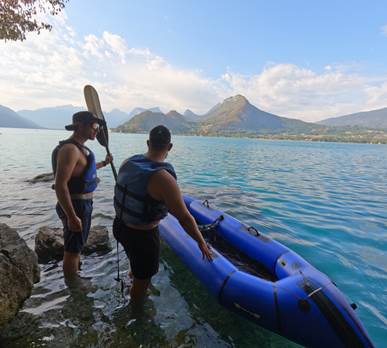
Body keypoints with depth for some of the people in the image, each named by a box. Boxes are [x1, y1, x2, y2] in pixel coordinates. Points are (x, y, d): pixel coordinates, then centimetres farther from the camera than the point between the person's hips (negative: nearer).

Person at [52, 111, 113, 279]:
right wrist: (72, 217, -28)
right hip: (75, 206, -10)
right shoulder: (70, 149, -23)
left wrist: (104, 163, 36)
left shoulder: (79, 147, 9)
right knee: (72, 249, 7)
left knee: (77, 246, 26)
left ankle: (75, 277, 47)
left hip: (83, 204, 10)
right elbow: (60, 185, -29)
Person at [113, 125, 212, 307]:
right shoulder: (163, 179, -30)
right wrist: (201, 242, -10)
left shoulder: (128, 162, -8)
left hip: (120, 226, 9)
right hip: (142, 236, -8)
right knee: (142, 279, 20)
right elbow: (184, 218, -25)